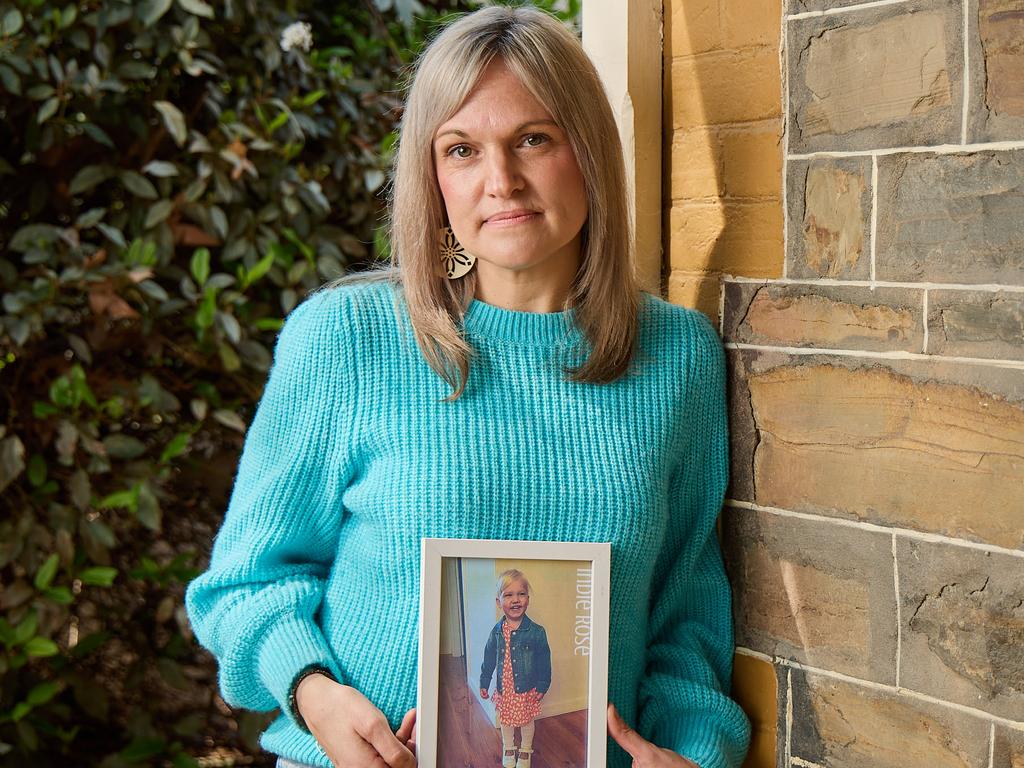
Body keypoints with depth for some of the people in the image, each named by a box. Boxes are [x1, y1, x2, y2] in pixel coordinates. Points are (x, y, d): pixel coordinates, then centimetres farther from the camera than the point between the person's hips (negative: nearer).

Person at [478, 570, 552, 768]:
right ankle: (508, 748, 42)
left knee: (527, 720, 15)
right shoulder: (497, 632, -7)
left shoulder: (536, 632, -16)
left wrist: (542, 686, -5)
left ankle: (525, 750, 38)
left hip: (527, 689, -2)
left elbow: (544, 661, -7)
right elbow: (489, 660, 5)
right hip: (503, 688, 2)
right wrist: (484, 683, 9)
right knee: (505, 719, 19)